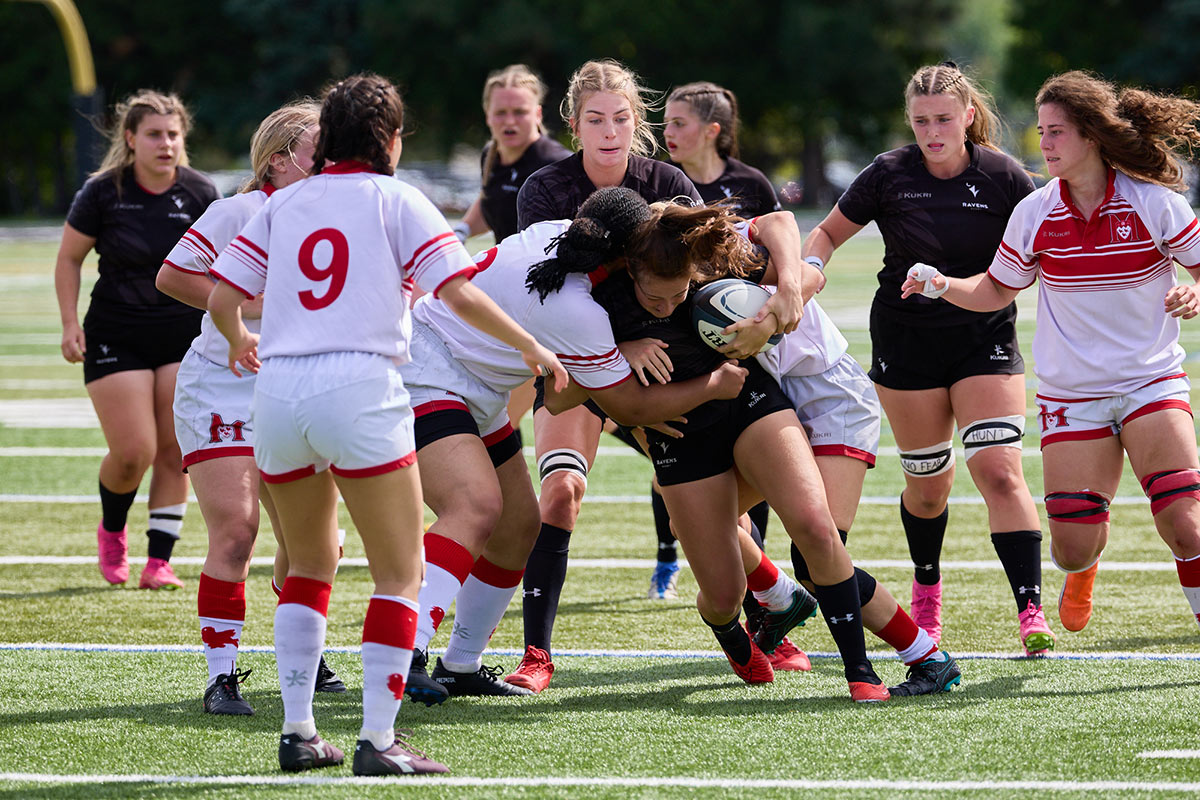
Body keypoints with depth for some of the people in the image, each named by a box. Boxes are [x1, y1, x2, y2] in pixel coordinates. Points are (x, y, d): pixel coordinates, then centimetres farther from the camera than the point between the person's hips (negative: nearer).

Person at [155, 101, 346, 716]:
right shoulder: (241, 213, -11)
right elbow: (171, 276, -11)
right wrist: (252, 306, -16)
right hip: (221, 393, -5)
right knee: (234, 534, -14)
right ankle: (221, 675, -7)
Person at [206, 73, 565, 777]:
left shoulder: (283, 203, 15)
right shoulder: (395, 199, 4)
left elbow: (222, 299, 12)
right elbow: (459, 294, -3)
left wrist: (239, 341, 34)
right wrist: (530, 347, 9)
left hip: (277, 392, 5)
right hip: (359, 386, -5)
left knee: (310, 566, 20)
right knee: (401, 574, 3)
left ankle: (298, 732, 15)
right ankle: (378, 740, -5)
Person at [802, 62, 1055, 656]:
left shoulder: (1002, 177, -7)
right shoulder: (888, 175, -6)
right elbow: (828, 233, 7)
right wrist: (808, 269, -13)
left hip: (984, 337, -1)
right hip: (905, 338, 1)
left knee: (999, 470, -16)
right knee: (928, 483, 7)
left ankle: (1031, 613, -20)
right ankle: (925, 592, 35)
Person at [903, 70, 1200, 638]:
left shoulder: (1154, 202, -8)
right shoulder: (1034, 214, -2)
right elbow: (996, 290, 10)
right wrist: (941, 285, -8)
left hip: (1151, 384, -2)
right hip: (1070, 393, 2)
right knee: (1072, 548, -3)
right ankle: (1083, 567, 35)